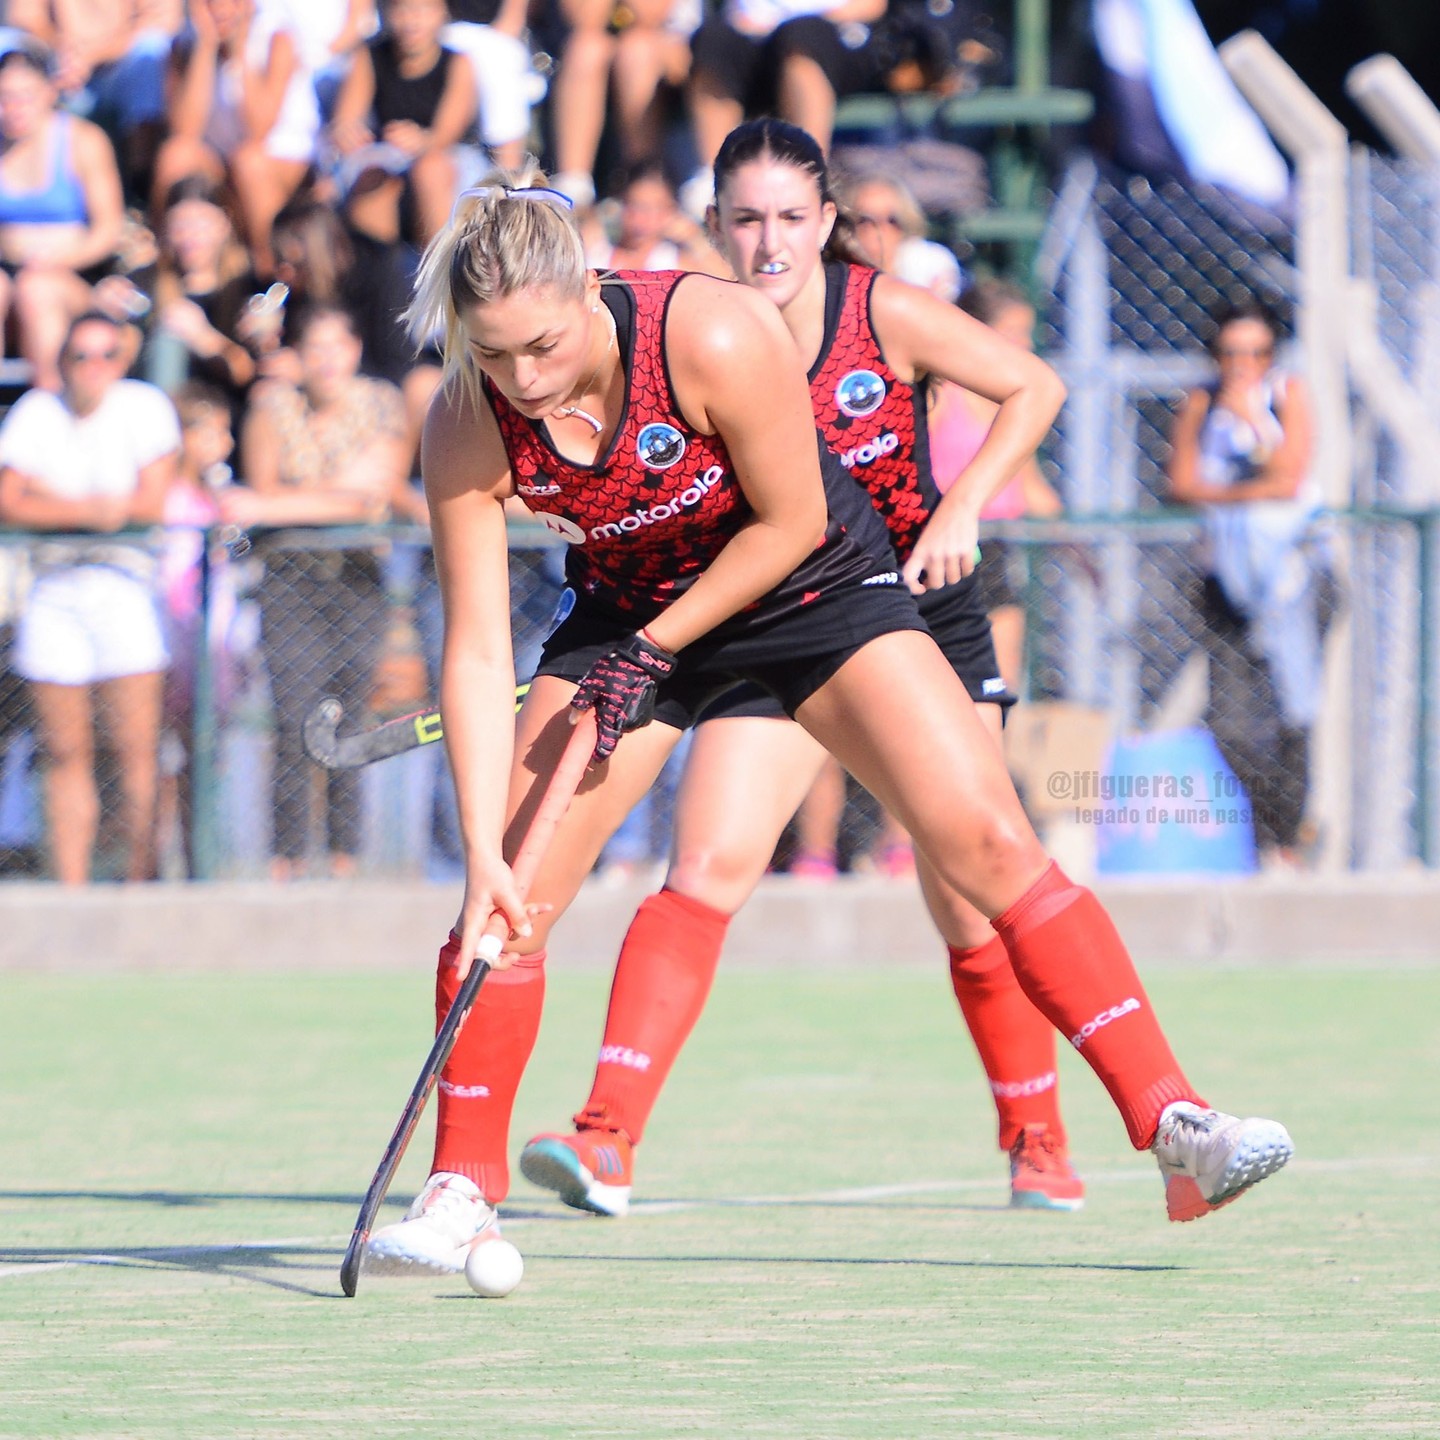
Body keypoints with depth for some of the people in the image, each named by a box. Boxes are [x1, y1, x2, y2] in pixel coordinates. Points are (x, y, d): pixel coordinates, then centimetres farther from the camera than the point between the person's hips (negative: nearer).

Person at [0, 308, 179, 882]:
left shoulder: (144, 406, 2)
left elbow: (153, 503, -6)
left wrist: (53, 500, -7)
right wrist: (94, 508, -12)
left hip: (125, 582, -2)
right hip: (55, 587, 2)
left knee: (137, 749, -8)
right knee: (66, 753, 1)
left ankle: (141, 882, -4)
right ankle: (71, 894, 3)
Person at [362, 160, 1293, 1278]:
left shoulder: (716, 337, -33)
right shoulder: (469, 429, -24)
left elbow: (791, 522, -18)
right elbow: (478, 652, -21)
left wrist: (658, 646, -18)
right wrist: (484, 855, -28)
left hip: (814, 589, -2)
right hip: (628, 614, 3)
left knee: (990, 843, -14)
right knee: (507, 900, -9)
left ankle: (1171, 1126, -11)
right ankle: (464, 1186, 7)